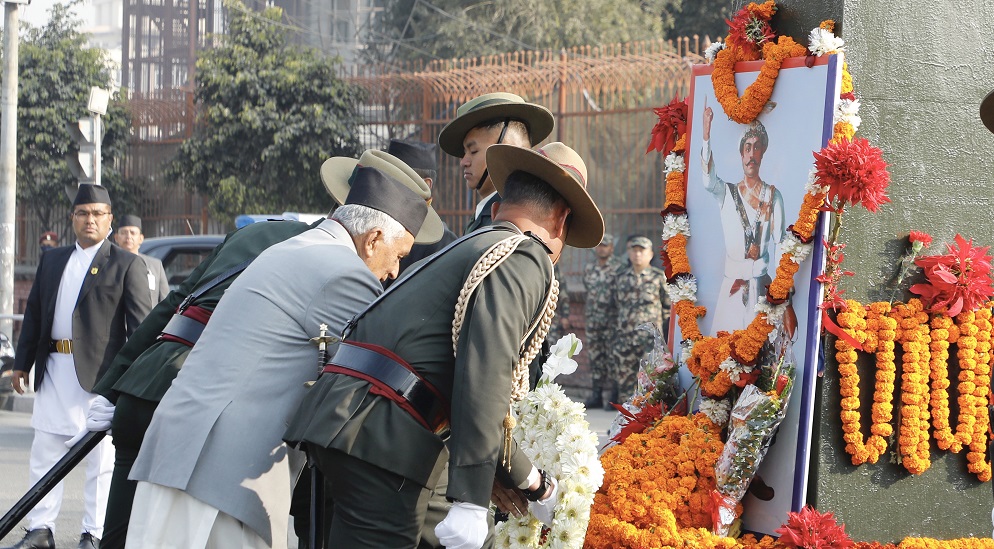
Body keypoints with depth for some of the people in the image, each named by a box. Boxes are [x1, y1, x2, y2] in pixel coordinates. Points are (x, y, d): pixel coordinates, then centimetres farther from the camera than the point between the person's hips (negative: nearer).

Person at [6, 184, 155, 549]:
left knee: (101, 458, 0)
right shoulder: (51, 261, 17)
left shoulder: (126, 265, 1)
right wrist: (22, 363, 13)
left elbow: (141, 324, -4)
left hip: (100, 372, -5)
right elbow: (33, 313, 19)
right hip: (54, 370, 5)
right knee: (44, 453, 6)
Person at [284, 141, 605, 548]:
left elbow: (477, 395, 34)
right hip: (380, 435, -10)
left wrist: (533, 484, 40)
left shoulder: (472, 249, 27)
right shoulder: (526, 260, -3)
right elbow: (484, 384, -17)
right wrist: (471, 502, -22)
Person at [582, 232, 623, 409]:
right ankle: (596, 396, 13)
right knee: (595, 358, 8)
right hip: (592, 320, 6)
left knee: (612, 358, -5)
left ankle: (614, 397, -1)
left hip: (612, 321, -6)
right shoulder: (589, 269, 12)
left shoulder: (618, 269, -5)